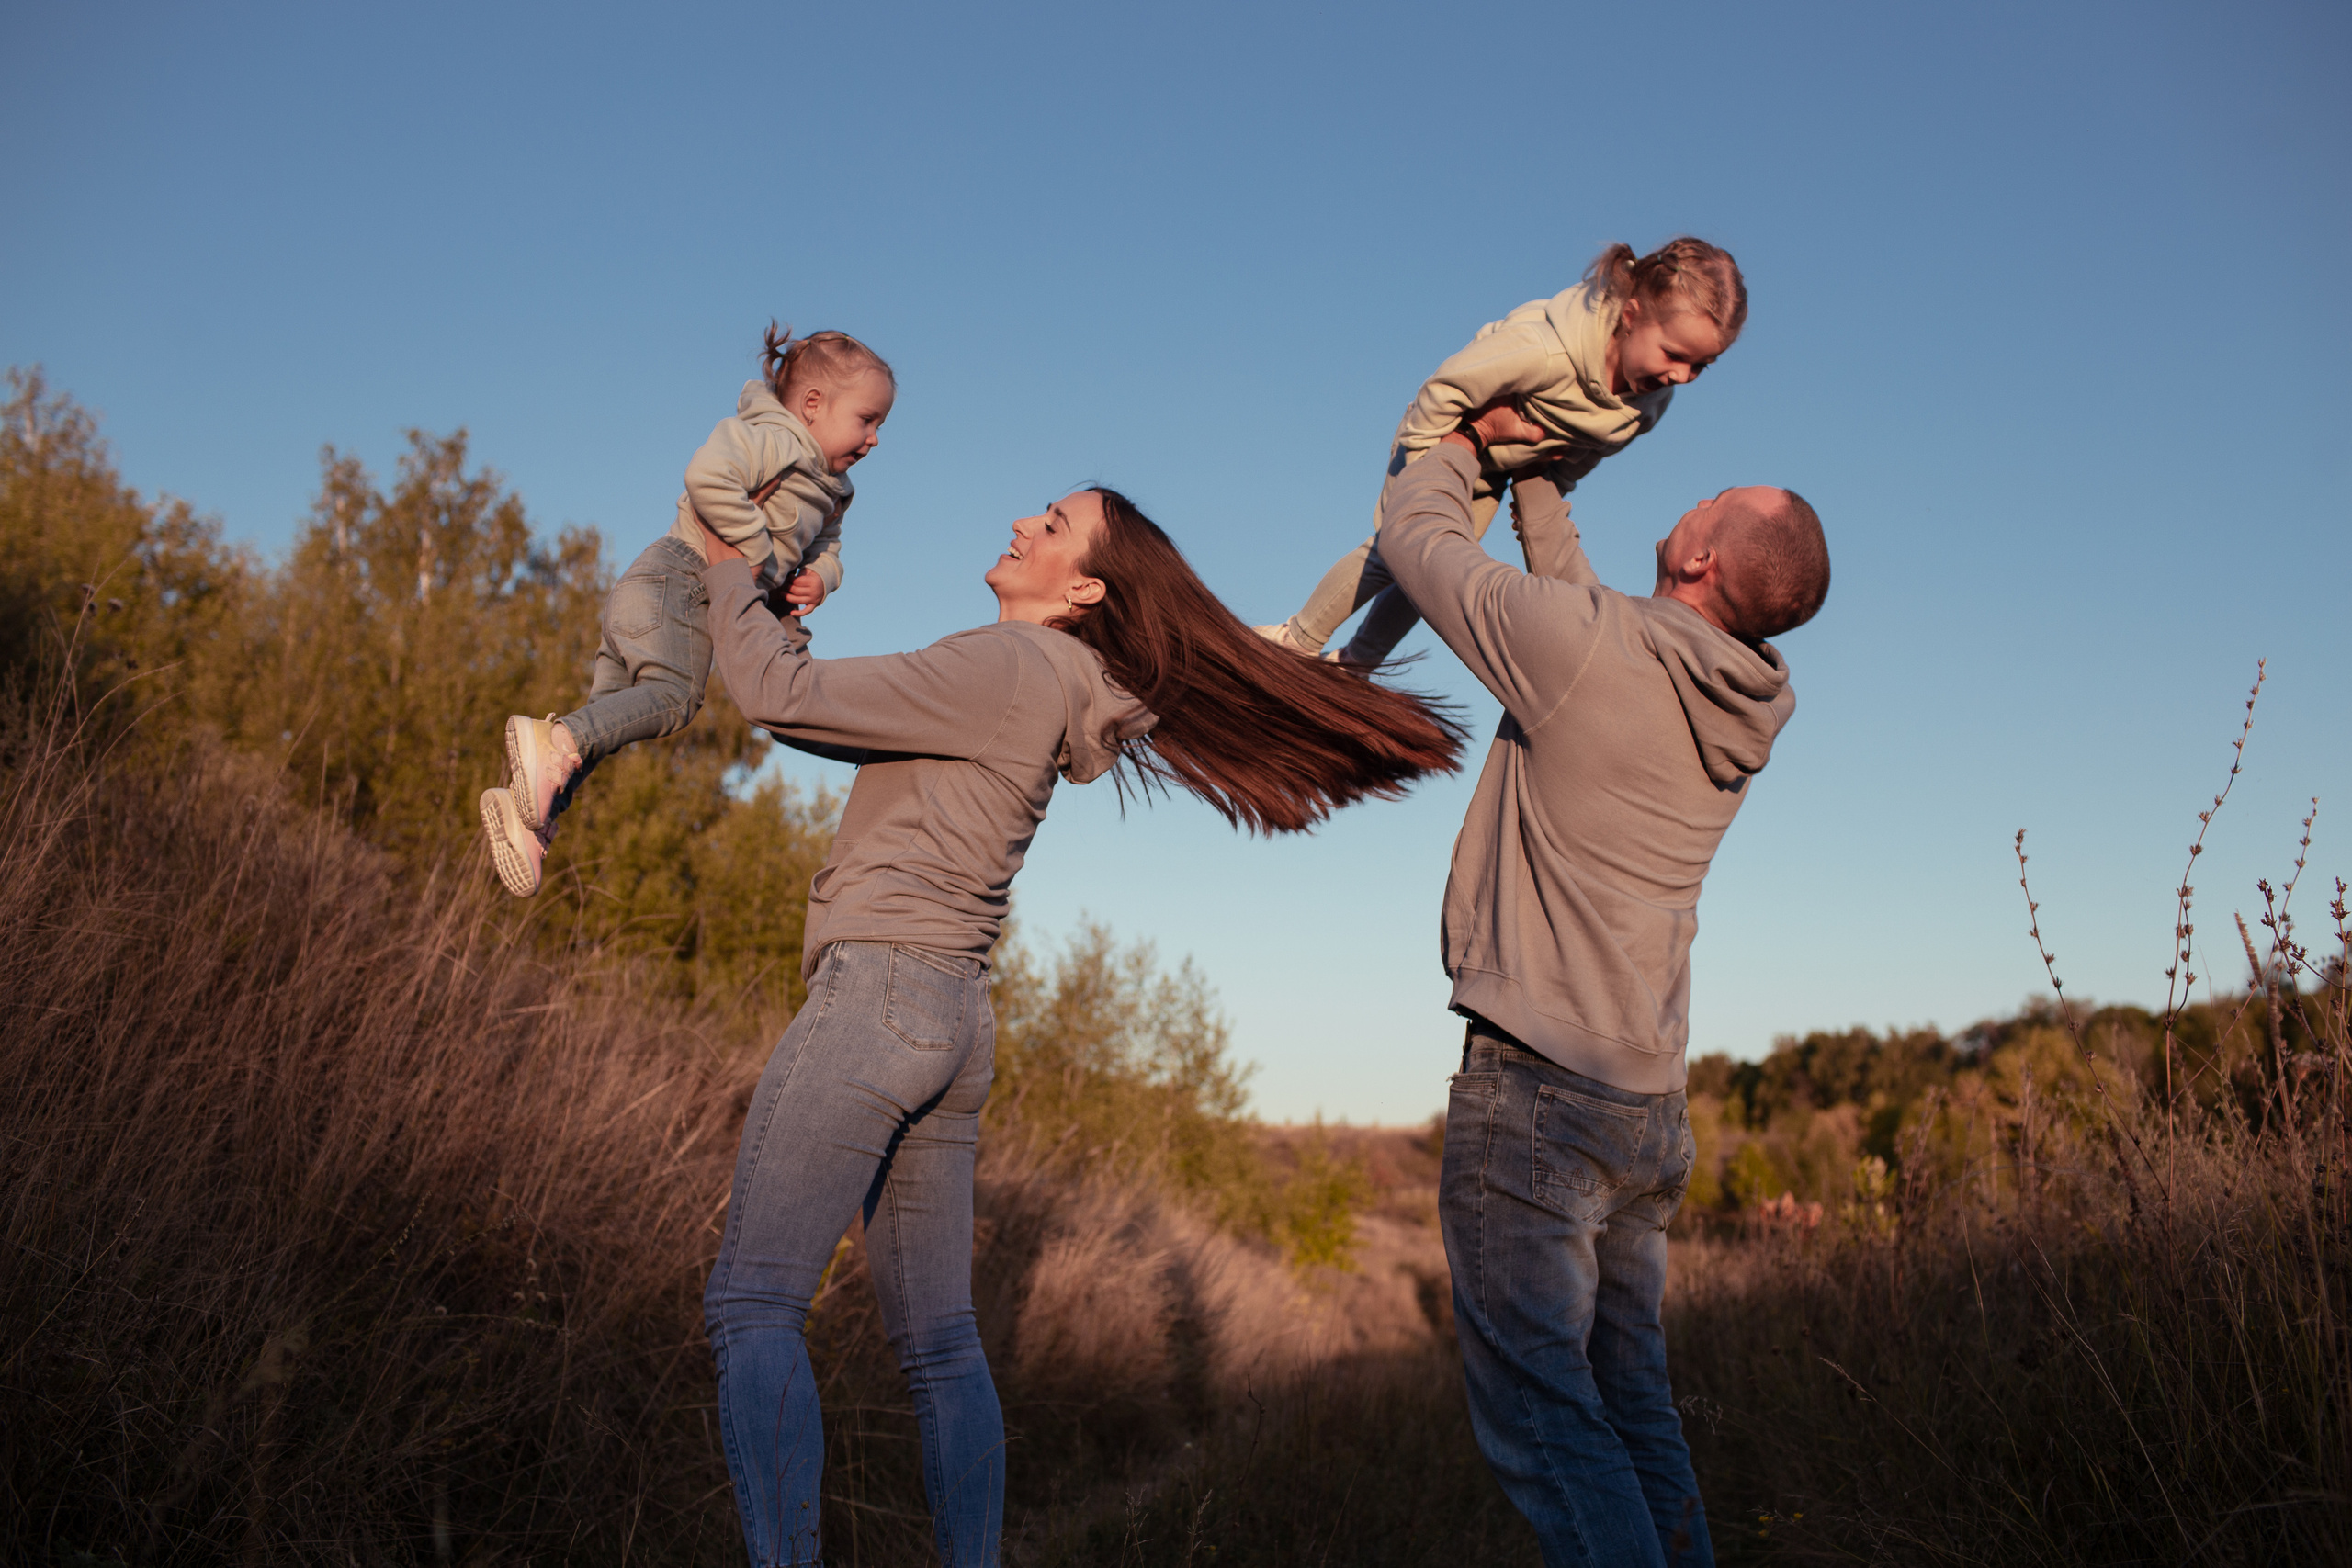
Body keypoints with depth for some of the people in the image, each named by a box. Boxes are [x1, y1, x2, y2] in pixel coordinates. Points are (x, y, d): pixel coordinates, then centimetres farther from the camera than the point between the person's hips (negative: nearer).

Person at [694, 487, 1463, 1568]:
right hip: (951, 1022, 10)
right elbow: (822, 719, 27)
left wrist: (729, 574, 8)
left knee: (750, 1302, -13)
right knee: (937, 1342, 9)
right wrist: (781, 618, 19)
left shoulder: (1005, 667, -9)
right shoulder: (1045, 698, 19)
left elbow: (779, 697, -8)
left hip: (880, 990, -10)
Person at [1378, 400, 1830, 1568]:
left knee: (1536, 1406, -6)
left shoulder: (1587, 646, -14)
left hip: (1531, 1083, -8)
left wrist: (1468, 433, 19)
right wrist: (1532, 467, 31)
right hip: (1651, 1104, 8)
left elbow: (1413, 530, 0)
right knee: (1630, 1401, 16)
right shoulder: (1739, 709, 8)